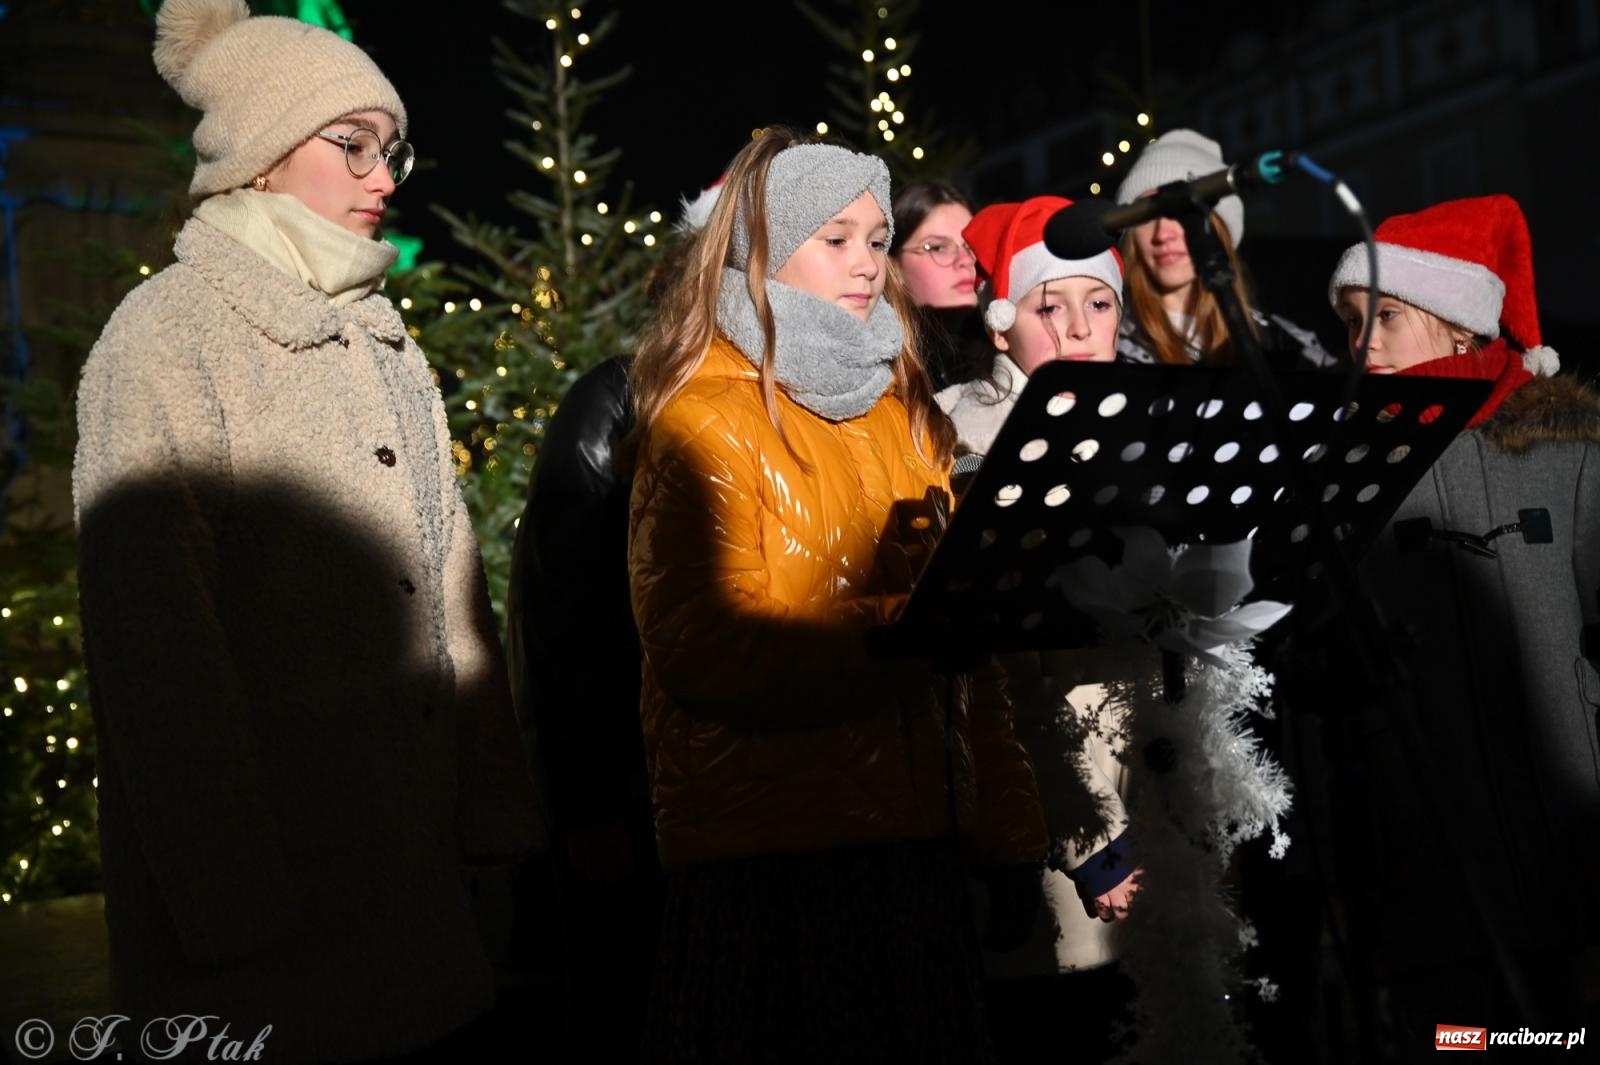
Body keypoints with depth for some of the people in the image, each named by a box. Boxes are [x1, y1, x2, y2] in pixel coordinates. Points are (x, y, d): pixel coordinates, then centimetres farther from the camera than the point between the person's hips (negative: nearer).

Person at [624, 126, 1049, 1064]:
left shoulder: (902, 410, 14)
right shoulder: (708, 419, -6)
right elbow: (715, 653, -18)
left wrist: (1010, 821, 6)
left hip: (913, 835, 6)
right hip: (770, 857, -6)